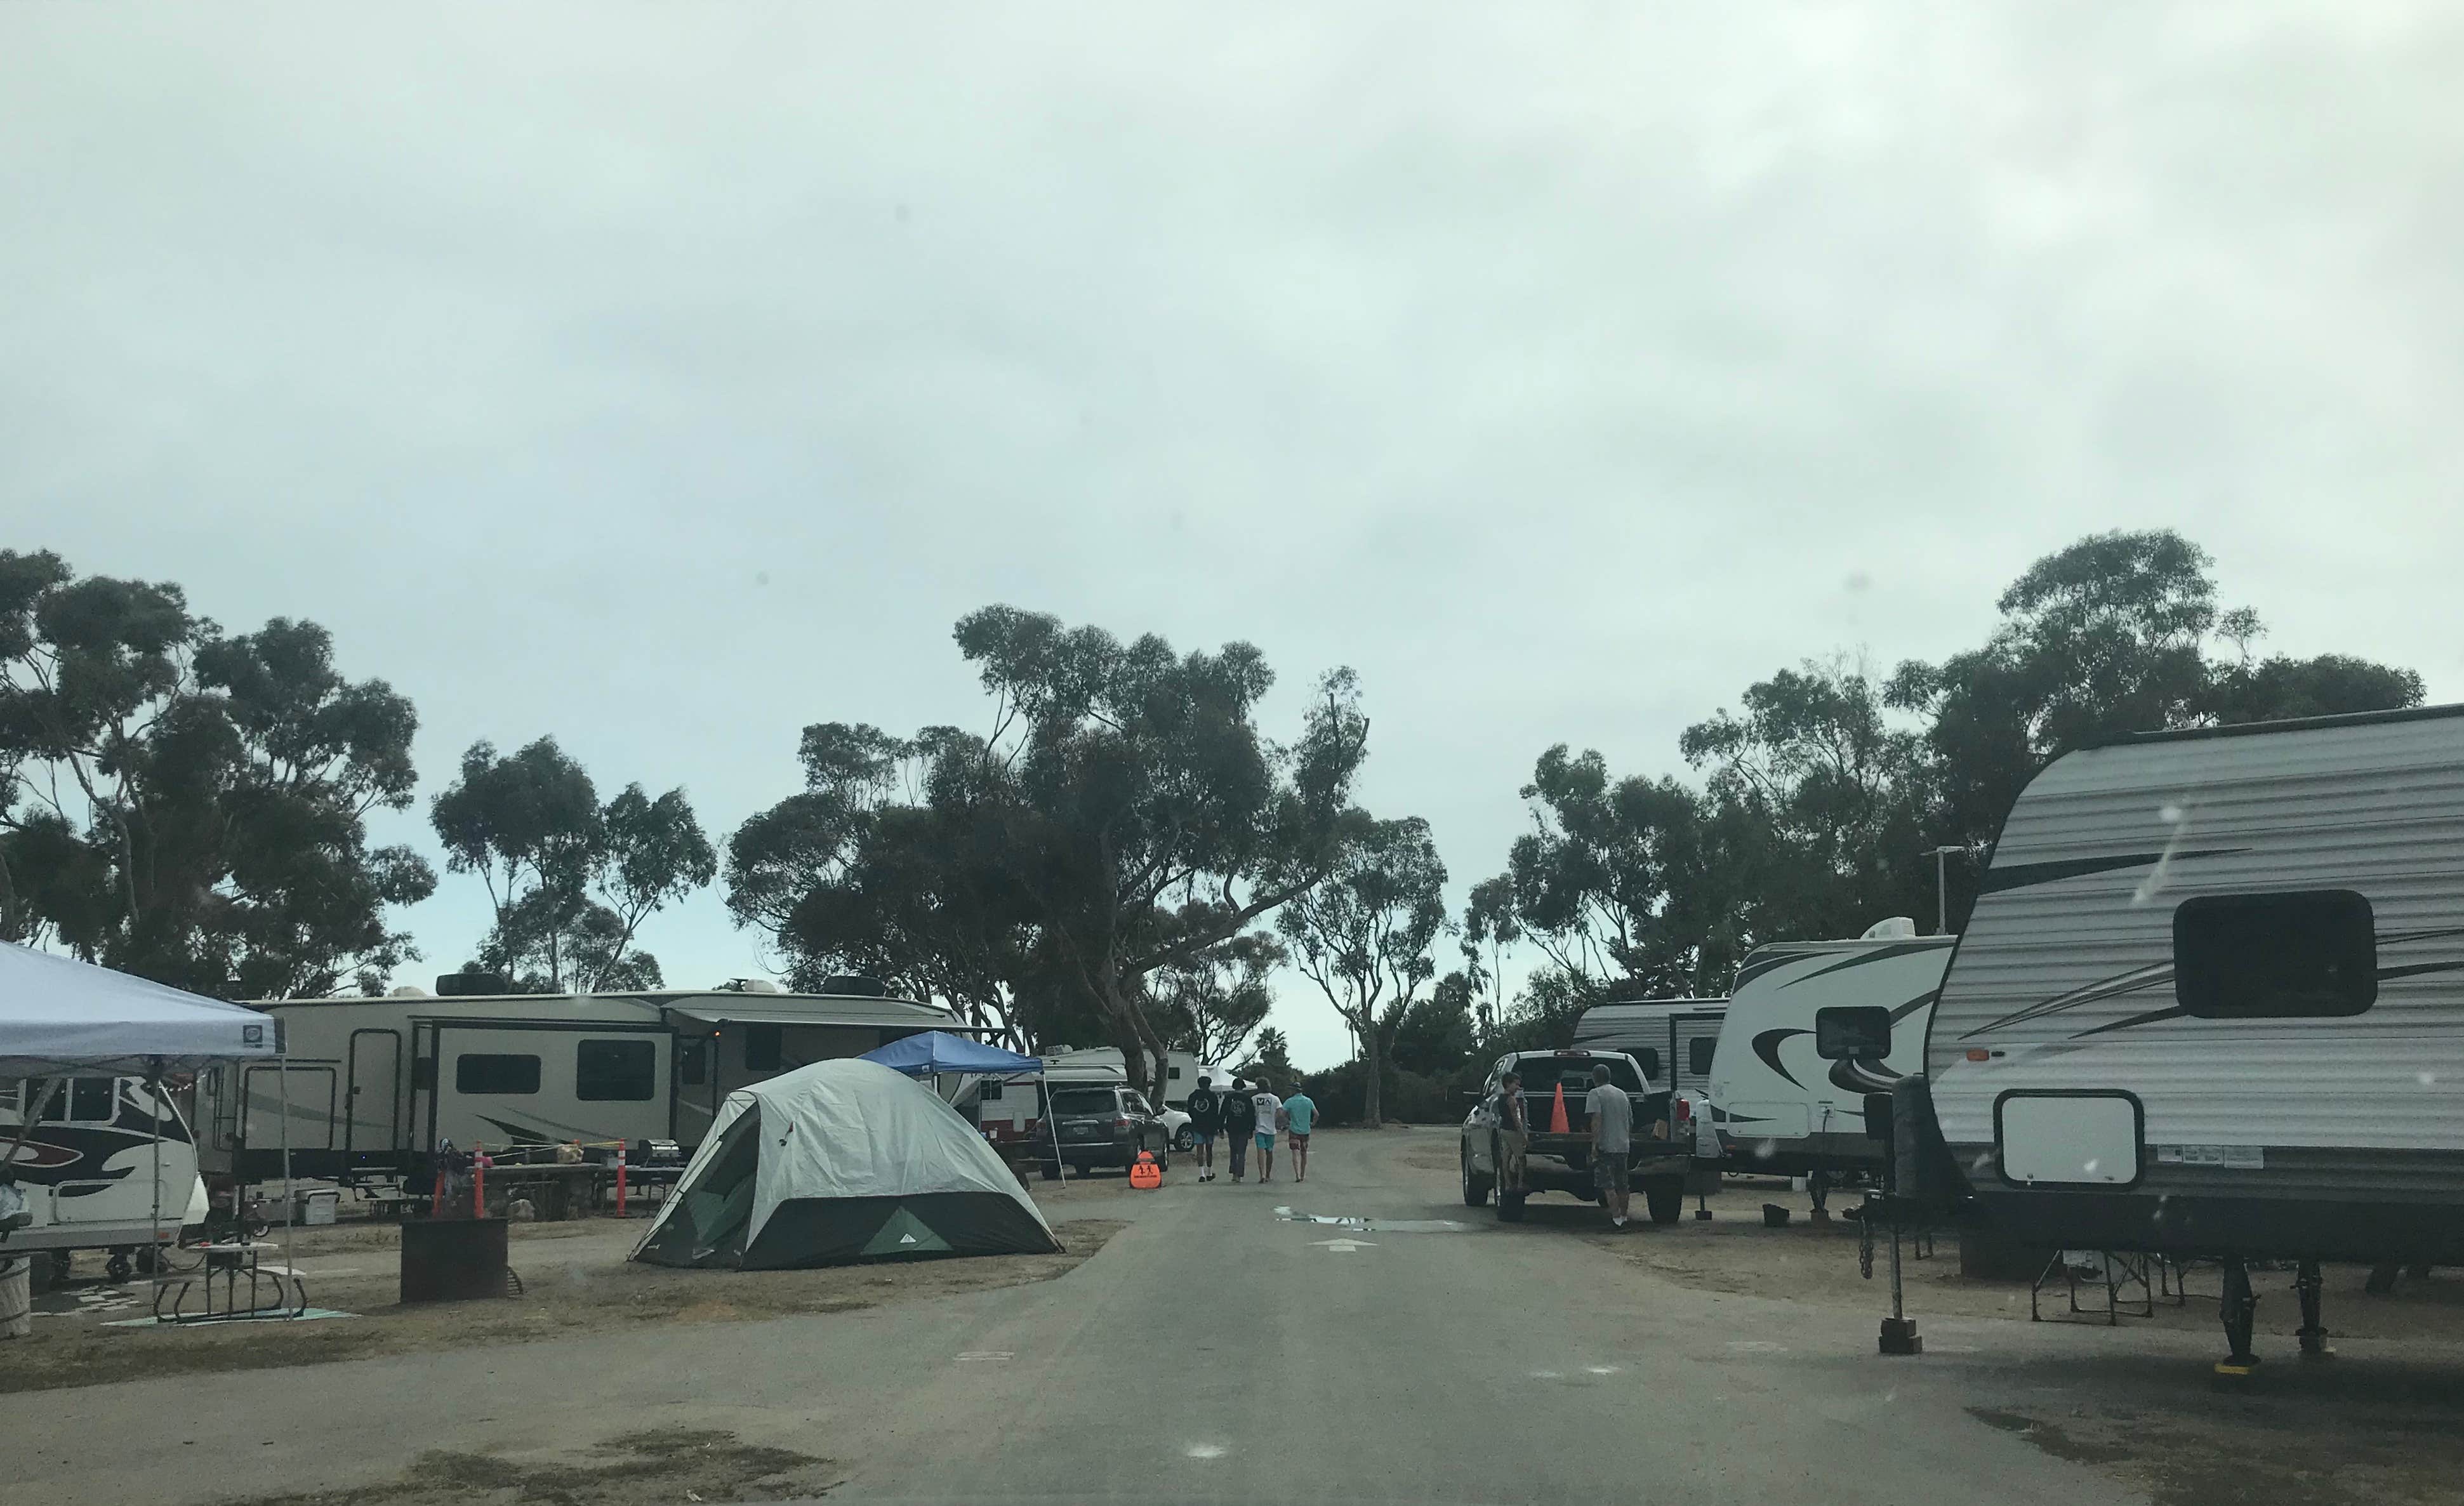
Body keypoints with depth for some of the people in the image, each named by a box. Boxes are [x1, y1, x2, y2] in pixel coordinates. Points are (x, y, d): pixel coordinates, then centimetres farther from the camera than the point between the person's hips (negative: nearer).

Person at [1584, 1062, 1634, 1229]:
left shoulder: (1595, 1094, -6)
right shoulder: (1622, 1094, 16)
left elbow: (1597, 1119, -17)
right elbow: (1630, 1121, 21)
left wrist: (1594, 1143, -18)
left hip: (1606, 1146, -7)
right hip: (1624, 1146, 7)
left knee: (1607, 1185, -6)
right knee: (1622, 1185, 15)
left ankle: (1616, 1219, -12)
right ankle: (1623, 1217, 20)